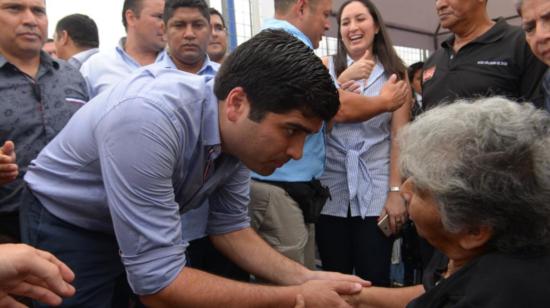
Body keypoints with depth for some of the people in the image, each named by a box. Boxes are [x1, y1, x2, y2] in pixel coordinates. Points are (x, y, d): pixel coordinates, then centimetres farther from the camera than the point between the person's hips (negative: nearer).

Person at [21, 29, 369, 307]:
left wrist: (307, 278, -18)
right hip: (66, 226, -5)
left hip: (146, 229, 6)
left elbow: (230, 228, -4)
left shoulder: (240, 131, -16)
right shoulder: (150, 118, -38)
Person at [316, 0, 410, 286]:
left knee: (374, 278, 4)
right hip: (331, 187, 0)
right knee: (335, 278, 7)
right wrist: (345, 78, -19)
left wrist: (396, 191, -6)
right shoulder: (327, 67, 6)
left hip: (377, 189, 0)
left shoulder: (396, 73, 5)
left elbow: (399, 135, 0)